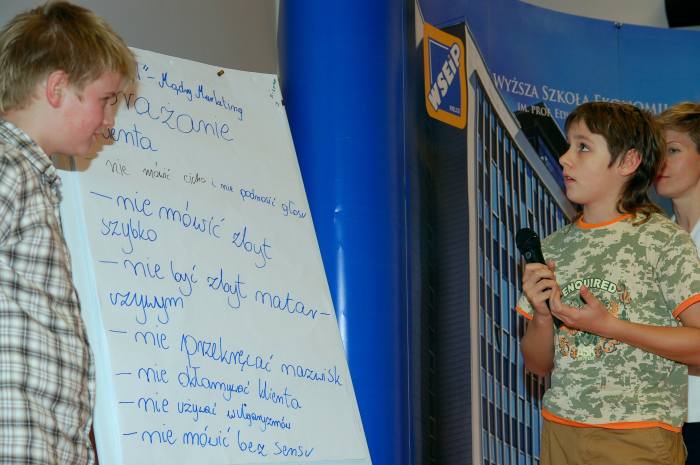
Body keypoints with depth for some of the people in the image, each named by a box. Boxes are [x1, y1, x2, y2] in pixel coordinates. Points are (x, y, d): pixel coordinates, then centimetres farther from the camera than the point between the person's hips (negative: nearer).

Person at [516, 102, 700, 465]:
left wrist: (608, 325, -17)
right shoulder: (552, 248, 9)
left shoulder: (664, 239, -6)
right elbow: (539, 365, 13)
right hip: (560, 431, 5)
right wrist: (541, 315, -8)